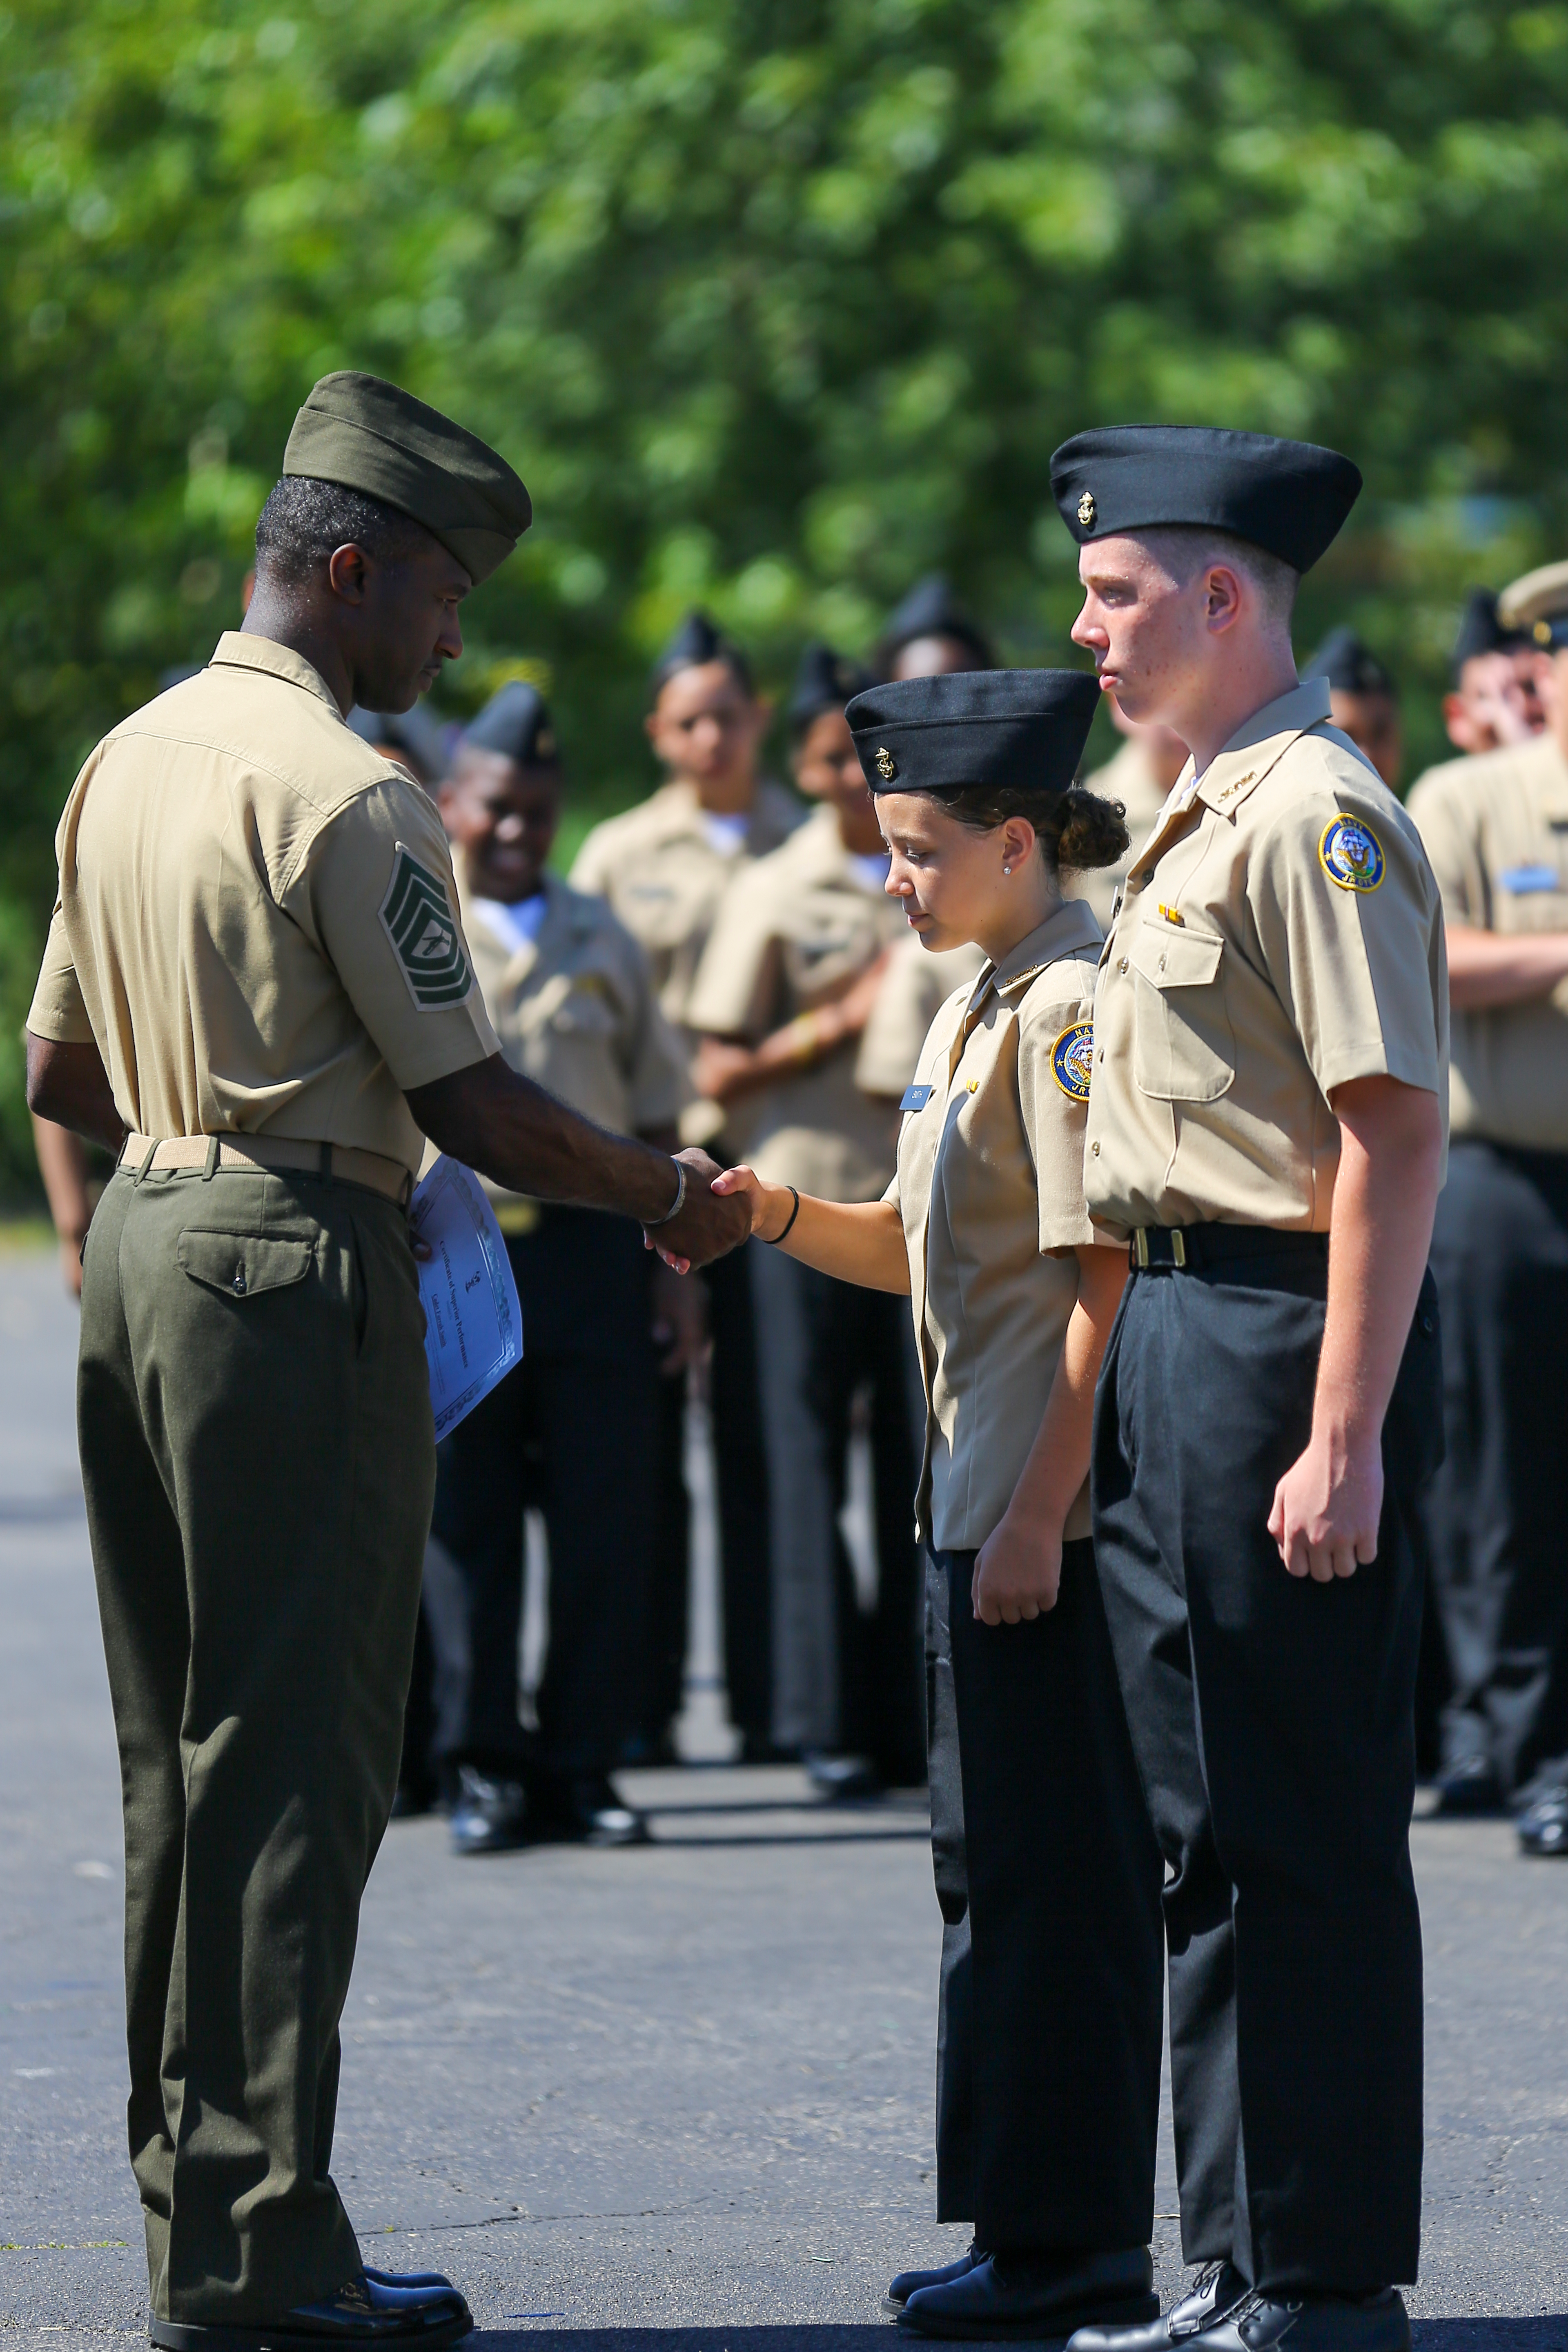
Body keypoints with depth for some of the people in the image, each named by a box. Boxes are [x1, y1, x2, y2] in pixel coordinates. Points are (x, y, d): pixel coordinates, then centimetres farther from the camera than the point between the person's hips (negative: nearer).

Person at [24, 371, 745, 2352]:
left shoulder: (126, 762, 12)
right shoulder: (346, 796, -14)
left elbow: (60, 1073, 19)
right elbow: (466, 1099, -14)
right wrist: (667, 1199, -1)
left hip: (137, 1242, 9)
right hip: (297, 1269, -9)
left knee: (179, 1750, 13)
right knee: (293, 1759, -6)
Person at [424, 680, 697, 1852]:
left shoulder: (600, 938, 14)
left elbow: (653, 1112, 17)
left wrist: (673, 1265, 11)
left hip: (590, 1243, 2)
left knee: (608, 1520, -1)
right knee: (466, 1522, 0)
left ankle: (581, 1763, 8)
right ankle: (484, 1766, 8)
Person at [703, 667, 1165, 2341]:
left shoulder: (1070, 1007, -14)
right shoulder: (977, 1004, 16)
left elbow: (1104, 1279, -18)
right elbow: (917, 1249, 21)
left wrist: (1042, 1511, -21)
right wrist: (774, 1213, 4)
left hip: (1054, 1503, -10)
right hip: (987, 1495, 10)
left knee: (1062, 1866, -5)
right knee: (1000, 1858, 14)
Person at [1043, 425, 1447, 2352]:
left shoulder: (1318, 817, -15)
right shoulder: (1198, 817, 16)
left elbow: (1396, 1130, -20)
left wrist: (1345, 1440, -23)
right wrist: (1125, 1382, 18)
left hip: (1279, 1343, -10)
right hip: (1167, 1330, 10)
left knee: (1305, 1840, -4)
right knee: (1207, 1833, 14)